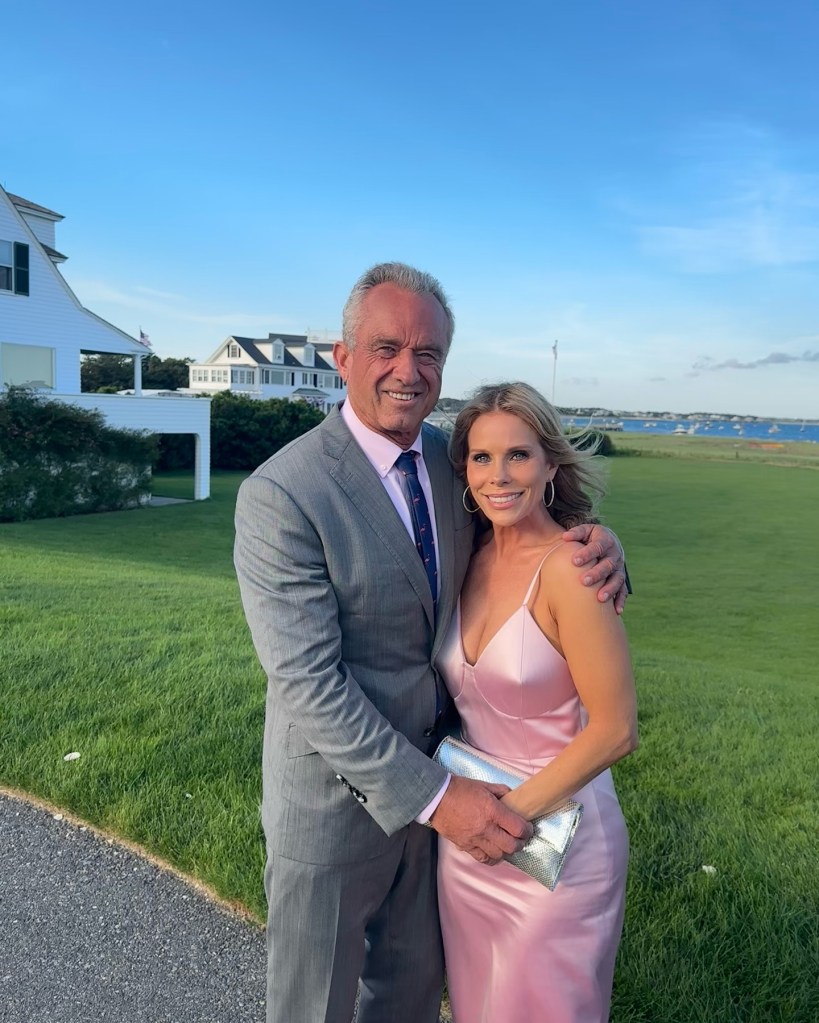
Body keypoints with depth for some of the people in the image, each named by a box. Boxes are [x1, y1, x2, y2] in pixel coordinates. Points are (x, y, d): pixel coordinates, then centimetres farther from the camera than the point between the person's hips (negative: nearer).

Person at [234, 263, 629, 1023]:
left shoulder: (450, 458, -3)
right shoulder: (279, 496, -24)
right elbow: (308, 682, -25)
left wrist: (599, 544, -16)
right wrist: (434, 797, -23)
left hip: (431, 779, 6)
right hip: (334, 802, -5)